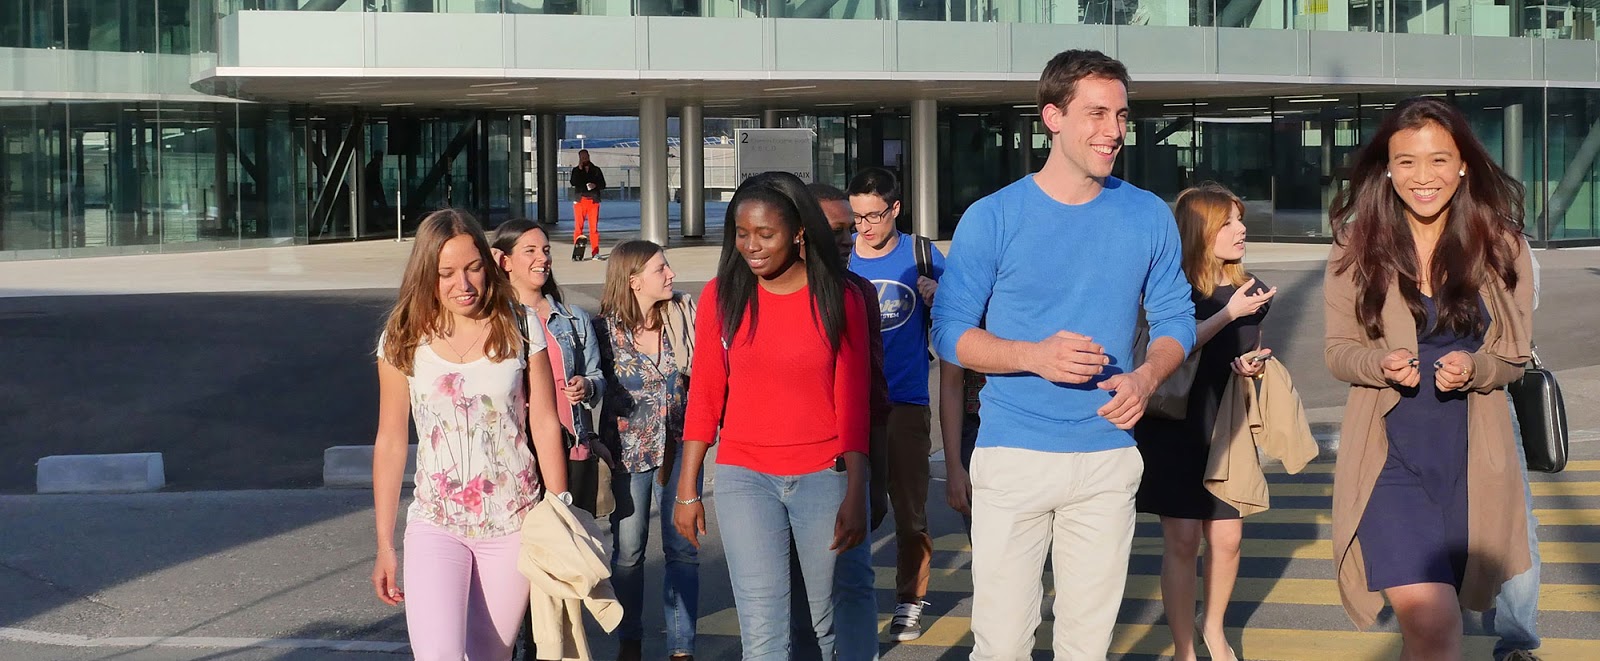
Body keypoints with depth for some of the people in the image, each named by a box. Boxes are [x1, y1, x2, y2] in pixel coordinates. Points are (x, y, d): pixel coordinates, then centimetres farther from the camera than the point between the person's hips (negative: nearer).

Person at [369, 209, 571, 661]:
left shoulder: (517, 333, -1)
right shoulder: (403, 342, 0)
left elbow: (545, 427, 2)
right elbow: (390, 443, 4)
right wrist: (384, 544, 5)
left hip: (514, 524, 0)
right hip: (436, 525, 0)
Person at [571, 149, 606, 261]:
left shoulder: (596, 170, 13)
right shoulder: (576, 170, 11)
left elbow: (603, 184, 12)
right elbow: (573, 183, -6)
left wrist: (595, 185, -9)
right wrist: (580, 169, -10)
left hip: (593, 200, 0)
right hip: (580, 200, 0)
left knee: (594, 227, -3)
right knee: (578, 227, -5)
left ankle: (595, 252, -1)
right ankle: (577, 253, -5)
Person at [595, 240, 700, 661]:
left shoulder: (683, 311, -4)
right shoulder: (607, 327, -10)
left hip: (678, 445, 2)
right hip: (628, 448, -1)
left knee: (682, 548, 4)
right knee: (627, 550, 9)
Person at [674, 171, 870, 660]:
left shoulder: (839, 298, -1)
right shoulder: (722, 295, 1)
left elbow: (852, 404, -1)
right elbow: (704, 397, 4)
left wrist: (856, 495, -6)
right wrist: (687, 491, 2)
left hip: (823, 476, 0)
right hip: (744, 478, 0)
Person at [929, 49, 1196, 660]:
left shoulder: (1149, 219, 5)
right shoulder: (992, 219, -4)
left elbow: (1175, 322, 10)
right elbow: (950, 331, -3)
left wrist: (1145, 377, -11)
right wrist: (1034, 356, -20)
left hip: (1108, 457, 3)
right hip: (1012, 455, -2)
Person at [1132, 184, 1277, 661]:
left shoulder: (1249, 289, 6)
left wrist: (1253, 364, -4)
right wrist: (1228, 314, -24)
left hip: (1228, 430, 5)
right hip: (1175, 431, -4)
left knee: (1226, 538, 5)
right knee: (1182, 539, -2)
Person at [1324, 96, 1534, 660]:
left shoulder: (1498, 244, -2)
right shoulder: (1358, 246, -4)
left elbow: (1514, 357, 4)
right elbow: (1337, 351, 2)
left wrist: (1474, 368, -18)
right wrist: (1381, 363, -20)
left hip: (1473, 454, 2)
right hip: (1389, 453, -2)